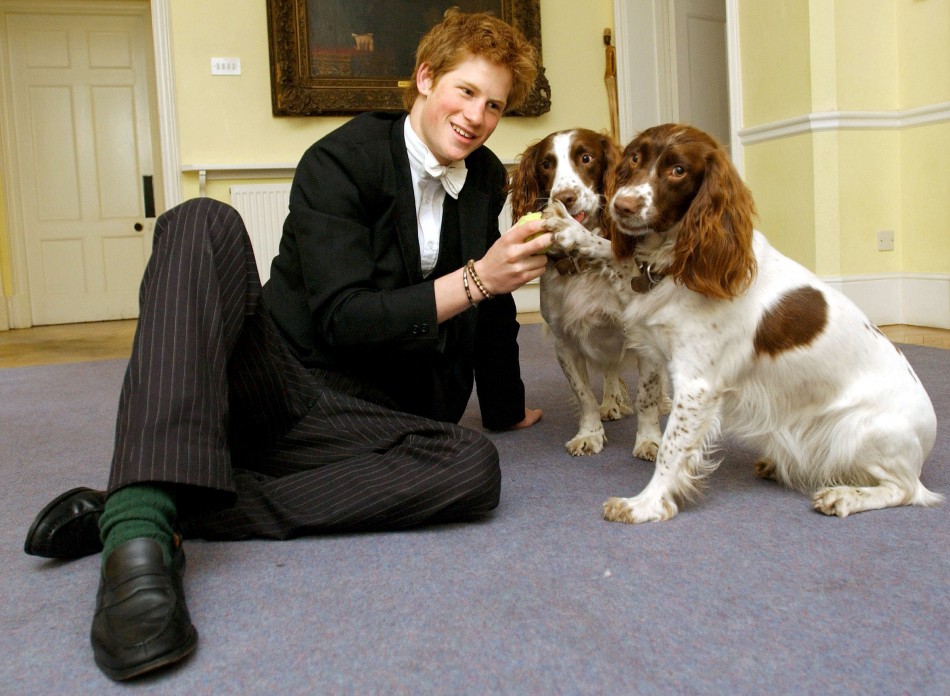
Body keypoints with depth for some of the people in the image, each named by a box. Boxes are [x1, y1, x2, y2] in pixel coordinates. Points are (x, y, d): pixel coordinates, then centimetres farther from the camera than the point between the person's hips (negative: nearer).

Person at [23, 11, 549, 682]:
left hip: (352, 418, 4)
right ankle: (138, 524, -46)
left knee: (475, 468, -30)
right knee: (203, 221, -29)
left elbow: (492, 301, 22)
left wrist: (507, 407, 28)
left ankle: (165, 512, -29)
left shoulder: (486, 179, 11)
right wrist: (476, 280, -20)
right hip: (269, 377, -3)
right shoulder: (342, 160, -6)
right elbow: (344, 318, -15)